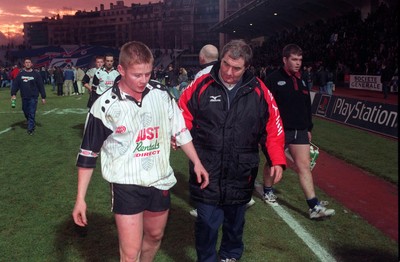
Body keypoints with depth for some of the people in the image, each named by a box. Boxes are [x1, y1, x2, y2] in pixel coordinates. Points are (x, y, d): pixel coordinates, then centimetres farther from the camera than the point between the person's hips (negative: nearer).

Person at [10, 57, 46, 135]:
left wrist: (43, 97, -4)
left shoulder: (36, 74, -2)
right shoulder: (20, 74, 4)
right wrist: (13, 94, -9)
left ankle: (30, 129, 0)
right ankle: (32, 124, 37)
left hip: (33, 97, -4)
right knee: (26, 112, 14)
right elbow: (15, 84, 2)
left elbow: (41, 86, -2)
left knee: (32, 113, -6)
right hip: (24, 97, 4)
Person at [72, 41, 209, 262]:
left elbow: (179, 130, 9)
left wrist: (197, 162, 9)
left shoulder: (161, 93, -3)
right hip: (127, 186, -4)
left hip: (160, 181, 4)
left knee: (154, 236, 21)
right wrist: (80, 198, -6)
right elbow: (88, 154, -6)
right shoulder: (105, 106, -14)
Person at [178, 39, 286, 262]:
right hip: (207, 171, -2)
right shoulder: (202, 86, -8)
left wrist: (277, 160, -7)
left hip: (241, 173, 2)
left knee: (235, 220, 22)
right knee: (208, 222, 4)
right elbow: (183, 116, -1)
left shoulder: (259, 91, -5)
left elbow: (273, 127, 0)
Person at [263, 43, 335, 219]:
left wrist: (308, 128, 18)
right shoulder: (274, 79, -9)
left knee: (304, 166, 0)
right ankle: (268, 191, 38)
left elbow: (307, 107, 18)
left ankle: (314, 207, -1)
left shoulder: (301, 81, 11)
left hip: (300, 132, 5)